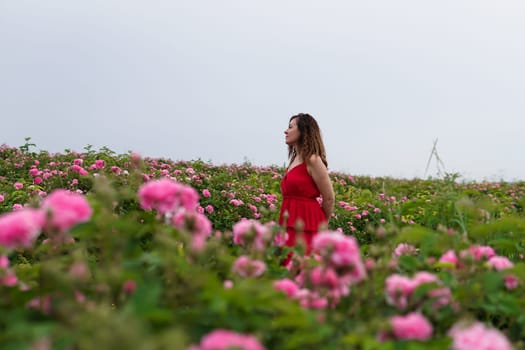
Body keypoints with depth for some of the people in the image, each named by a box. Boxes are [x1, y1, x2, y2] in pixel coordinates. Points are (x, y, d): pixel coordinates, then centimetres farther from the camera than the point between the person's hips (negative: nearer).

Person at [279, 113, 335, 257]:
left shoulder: (312, 160, -10)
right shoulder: (295, 160, 15)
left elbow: (329, 198, -6)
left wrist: (322, 225, 7)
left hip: (305, 226, -8)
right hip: (291, 225, 8)